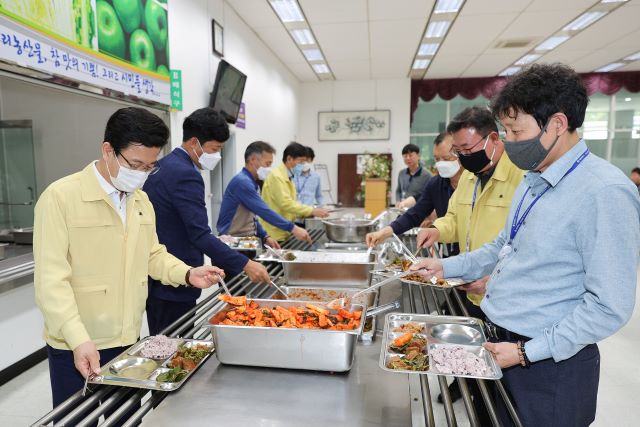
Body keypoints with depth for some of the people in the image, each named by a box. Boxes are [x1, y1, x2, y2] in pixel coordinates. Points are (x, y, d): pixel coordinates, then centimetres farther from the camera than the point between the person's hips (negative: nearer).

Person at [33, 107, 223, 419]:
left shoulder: (141, 200, 5)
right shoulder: (60, 197, -16)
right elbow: (51, 279, -19)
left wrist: (187, 273, -5)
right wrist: (79, 340, -27)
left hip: (128, 341, 6)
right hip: (77, 350, -6)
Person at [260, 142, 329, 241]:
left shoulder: (287, 177, 14)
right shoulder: (277, 176, -14)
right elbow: (285, 203, -23)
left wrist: (310, 212, 1)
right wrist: (311, 211, -22)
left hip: (283, 233, 9)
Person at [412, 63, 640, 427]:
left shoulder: (604, 192, -21)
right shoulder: (533, 182, 6)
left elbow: (609, 306, -21)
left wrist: (527, 352, -19)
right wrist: (446, 267, 10)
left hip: (550, 367, -7)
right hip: (498, 343, 8)